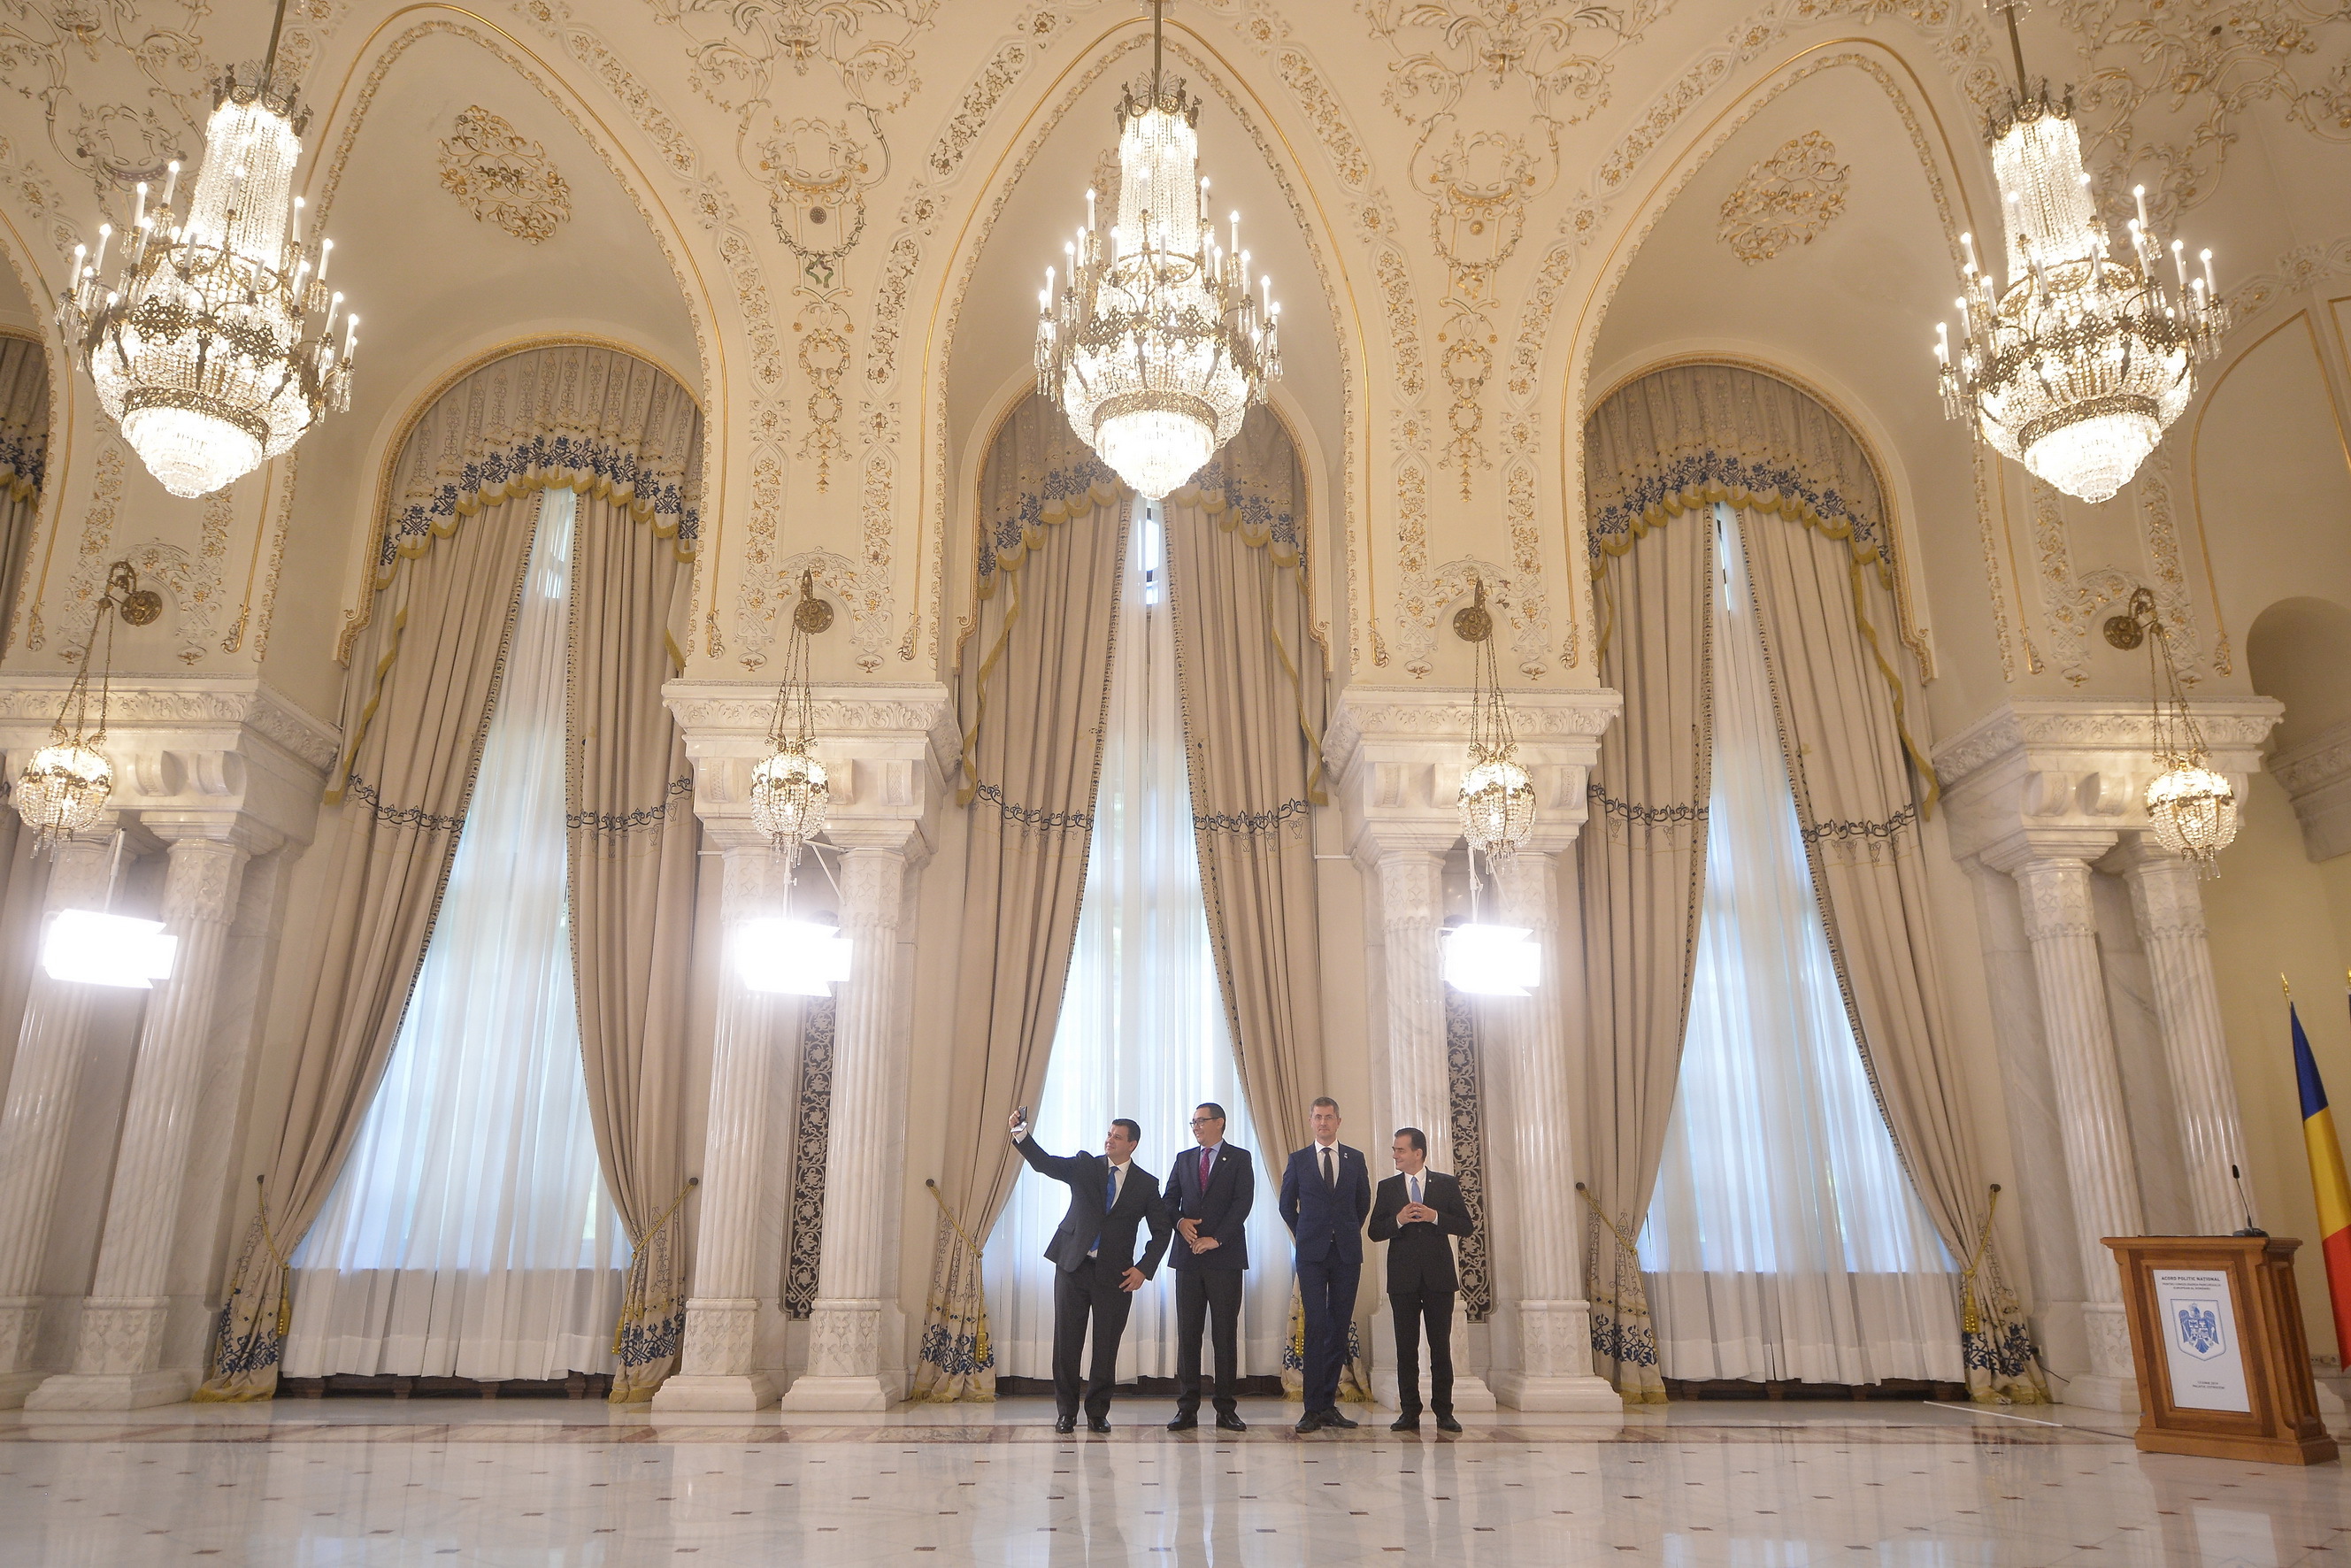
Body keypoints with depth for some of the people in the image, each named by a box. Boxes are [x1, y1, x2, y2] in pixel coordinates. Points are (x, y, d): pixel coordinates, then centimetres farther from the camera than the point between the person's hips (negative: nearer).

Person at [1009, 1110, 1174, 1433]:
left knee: (1106, 1346, 3)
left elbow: (1162, 1230, 7)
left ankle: (1098, 1413, 17)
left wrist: (1144, 1269, -4)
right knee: (1066, 1342, 3)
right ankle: (1065, 1412, 15)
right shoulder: (1084, 1166, 5)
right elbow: (1044, 1163, -9)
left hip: (1114, 1274, 0)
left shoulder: (1147, 1184, 4)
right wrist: (1022, 1135, -26)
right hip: (1073, 1266, 1)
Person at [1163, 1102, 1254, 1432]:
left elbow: (1242, 1203, -6)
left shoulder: (1240, 1159, 4)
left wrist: (1216, 1238, -14)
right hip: (1188, 1257, 3)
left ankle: (1225, 1409, 6)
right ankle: (1187, 1408, 7)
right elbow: (1169, 1200, 13)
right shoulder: (1183, 1159, 16)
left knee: (1225, 1333, 0)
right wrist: (1180, 1221, -8)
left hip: (1224, 1257, -3)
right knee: (1187, 1333, 3)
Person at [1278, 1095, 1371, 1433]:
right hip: (1312, 1254, -2)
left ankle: (1328, 1404, 11)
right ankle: (1313, 1408, -5)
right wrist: (1305, 1235, 9)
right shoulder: (1298, 1160, 5)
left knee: (1339, 1327, 4)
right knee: (1316, 1327, -8)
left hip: (1347, 1253, 2)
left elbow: (1363, 1202, 18)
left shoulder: (1355, 1159, 8)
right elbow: (1287, 1206, 14)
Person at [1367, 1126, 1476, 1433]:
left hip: (1438, 1276, -1)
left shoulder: (1446, 1184, 5)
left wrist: (1434, 1217, -12)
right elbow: (1375, 1231, 4)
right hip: (1403, 1277, 1)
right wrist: (1398, 1220, -14)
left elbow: (1466, 1226, 1)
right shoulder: (1387, 1187, 8)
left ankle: (1444, 1411, 9)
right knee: (1406, 1346, 3)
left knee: (1440, 1345, 2)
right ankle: (1409, 1412, 9)